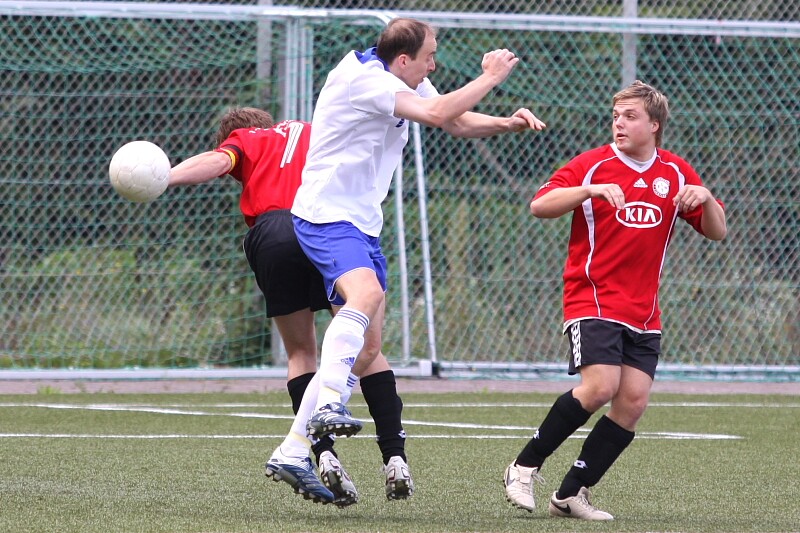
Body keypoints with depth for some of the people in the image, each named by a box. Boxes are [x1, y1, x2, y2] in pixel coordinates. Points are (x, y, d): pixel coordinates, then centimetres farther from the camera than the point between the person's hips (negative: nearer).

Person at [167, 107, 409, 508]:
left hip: (275, 234, -1)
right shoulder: (319, 132, 36)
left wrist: (162, 178, -6)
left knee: (300, 352, 13)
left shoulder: (245, 140, 24)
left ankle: (324, 455, -4)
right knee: (368, 349, 11)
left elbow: (217, 161, 5)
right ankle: (395, 458, 1)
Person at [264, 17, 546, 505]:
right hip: (326, 216, -10)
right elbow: (437, 113, -26)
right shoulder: (362, 79, -18)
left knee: (365, 348, 6)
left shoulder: (406, 82, 10)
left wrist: (508, 123, -4)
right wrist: (491, 78, -16)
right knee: (365, 292, -37)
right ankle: (328, 406, -50)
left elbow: (460, 123, 15)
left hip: (364, 224, 10)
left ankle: (292, 451, 9)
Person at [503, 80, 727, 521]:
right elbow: (539, 206, -12)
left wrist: (705, 199, -10)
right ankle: (524, 468, -9)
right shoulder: (592, 165, -3)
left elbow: (716, 232, 11)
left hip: (643, 314, 5)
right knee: (600, 386, -22)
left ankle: (572, 494, 2)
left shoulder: (676, 173, 9)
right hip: (592, 299, -5)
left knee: (633, 401, -6)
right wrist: (590, 190, -26)